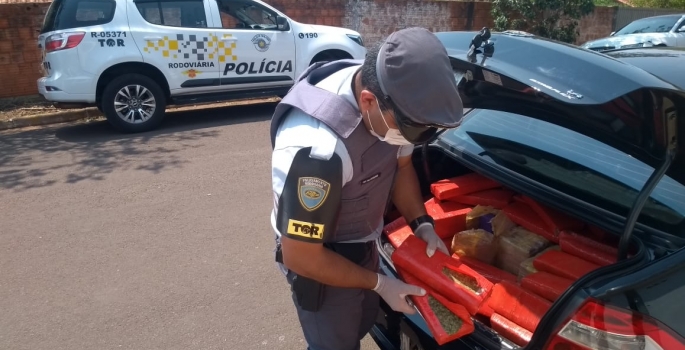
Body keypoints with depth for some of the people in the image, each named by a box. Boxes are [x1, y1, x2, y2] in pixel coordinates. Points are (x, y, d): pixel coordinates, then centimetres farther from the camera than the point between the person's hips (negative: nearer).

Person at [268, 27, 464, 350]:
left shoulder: (391, 103, -18)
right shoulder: (315, 147, -40)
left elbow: (402, 165, 2)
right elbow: (299, 257, -28)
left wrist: (422, 224, -10)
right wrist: (379, 283, -19)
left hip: (363, 244, 7)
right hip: (318, 259, -6)